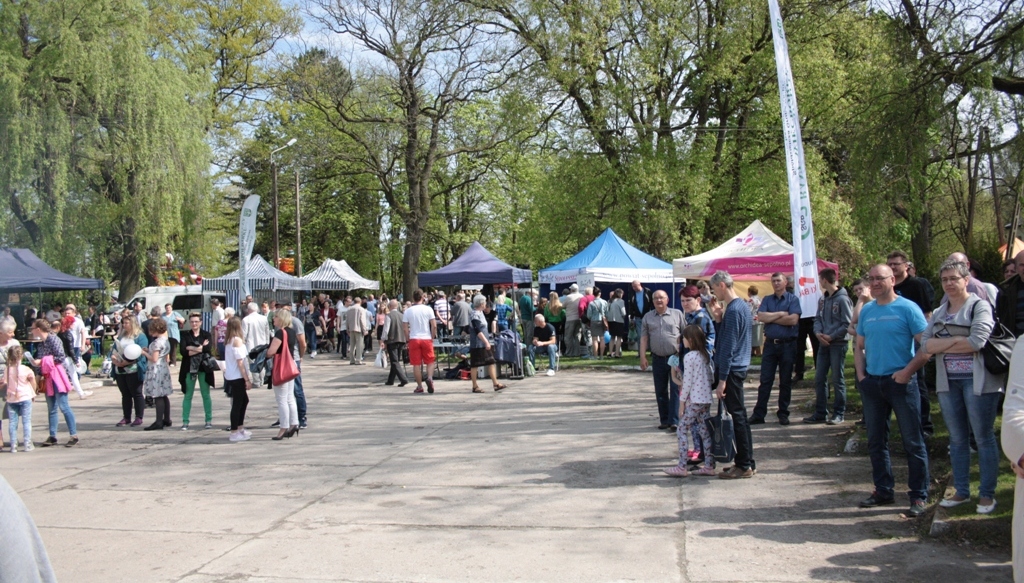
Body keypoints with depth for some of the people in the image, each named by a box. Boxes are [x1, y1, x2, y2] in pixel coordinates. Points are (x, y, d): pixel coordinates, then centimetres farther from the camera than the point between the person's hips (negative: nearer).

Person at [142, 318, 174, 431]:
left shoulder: (157, 342, -15)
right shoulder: (166, 340, 12)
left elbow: (154, 359, -18)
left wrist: (144, 352, -5)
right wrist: (149, 351, 16)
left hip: (156, 370, -9)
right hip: (164, 368, 9)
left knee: (157, 396, -7)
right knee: (164, 396, 12)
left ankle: (159, 422, -7)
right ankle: (167, 420, 17)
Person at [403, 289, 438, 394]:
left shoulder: (408, 311, 0)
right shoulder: (428, 309, -1)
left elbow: (406, 329, -1)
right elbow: (434, 325, -5)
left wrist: (408, 339, 10)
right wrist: (432, 337, 6)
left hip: (414, 339, 0)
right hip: (427, 338, 0)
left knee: (416, 364, 5)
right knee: (429, 362, 10)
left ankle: (419, 386, 8)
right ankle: (430, 378, -14)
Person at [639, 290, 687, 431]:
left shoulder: (677, 314, 3)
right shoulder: (648, 317, 10)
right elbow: (644, 338, 8)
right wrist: (643, 357, -1)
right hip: (658, 359, 3)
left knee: (675, 390, -5)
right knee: (660, 391, 8)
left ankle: (674, 421, -3)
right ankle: (664, 420, 17)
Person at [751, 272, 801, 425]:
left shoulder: (793, 299, 0)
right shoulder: (767, 300, 11)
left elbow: (793, 320, -15)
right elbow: (760, 317, -5)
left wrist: (771, 318, -7)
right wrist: (780, 314, -9)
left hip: (787, 345, -2)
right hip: (770, 344, 2)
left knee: (785, 381, 6)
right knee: (765, 380, 2)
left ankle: (783, 413, 15)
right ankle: (758, 414, 3)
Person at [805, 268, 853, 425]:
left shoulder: (842, 299, -11)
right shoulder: (822, 299, 11)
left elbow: (847, 324, -13)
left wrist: (831, 336, -15)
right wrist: (818, 333, -5)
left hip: (838, 343, -7)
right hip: (824, 343, 7)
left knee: (838, 380, 1)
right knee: (819, 379, 7)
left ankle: (839, 413, 10)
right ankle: (821, 413, 14)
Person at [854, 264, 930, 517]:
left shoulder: (907, 308, -6)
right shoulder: (866, 311, 10)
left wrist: (908, 370, -16)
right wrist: (861, 374, 4)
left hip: (900, 381, -6)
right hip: (872, 383, 6)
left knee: (912, 441, 0)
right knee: (876, 441, 12)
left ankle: (919, 496, 8)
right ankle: (883, 490, 24)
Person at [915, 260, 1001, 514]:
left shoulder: (980, 306, -5)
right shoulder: (939, 312, 13)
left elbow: (977, 342, -19)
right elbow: (925, 345, 1)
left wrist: (940, 346, -8)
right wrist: (956, 340, -14)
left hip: (978, 380, -6)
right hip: (948, 381, 6)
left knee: (983, 437, 2)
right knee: (957, 438, 11)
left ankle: (987, 494, 12)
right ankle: (961, 491, 21)